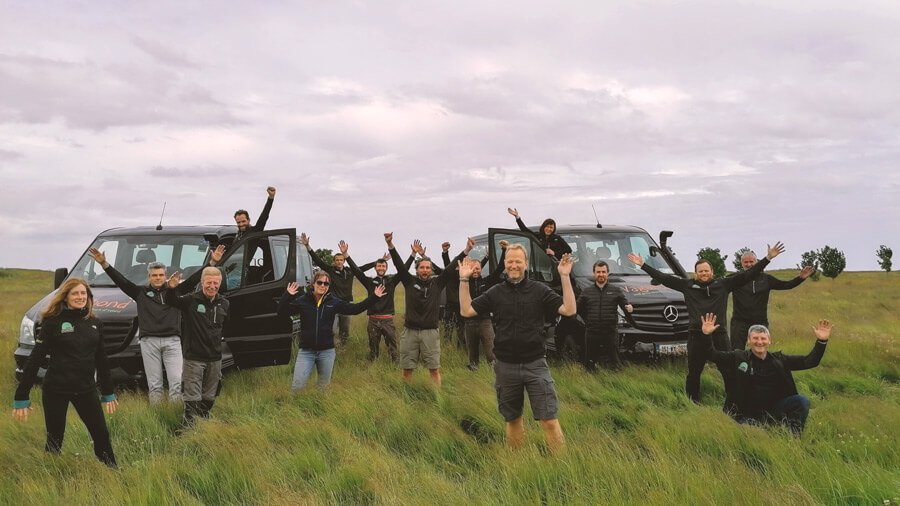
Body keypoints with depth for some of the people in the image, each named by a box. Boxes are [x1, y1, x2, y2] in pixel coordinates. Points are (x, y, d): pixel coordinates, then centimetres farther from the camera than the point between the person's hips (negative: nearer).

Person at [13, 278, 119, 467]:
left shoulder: (95, 323, 6)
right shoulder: (53, 322, -6)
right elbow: (35, 359, -8)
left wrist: (108, 393, 16)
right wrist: (21, 398, -11)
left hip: (86, 390, 4)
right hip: (56, 390, -3)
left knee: (102, 435, 4)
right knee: (54, 440, 7)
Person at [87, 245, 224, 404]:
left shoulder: (175, 291, 12)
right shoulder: (141, 292, 12)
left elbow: (195, 278, 6)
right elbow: (120, 280, 5)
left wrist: (212, 262, -3)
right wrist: (104, 264, -4)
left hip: (172, 341, 0)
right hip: (149, 342, 0)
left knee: (177, 381, -5)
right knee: (154, 384, 4)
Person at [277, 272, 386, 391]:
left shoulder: (334, 302, 1)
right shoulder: (302, 300, -3)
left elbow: (354, 309, 5)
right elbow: (282, 312, -5)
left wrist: (374, 297, 2)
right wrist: (287, 296, -21)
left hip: (327, 351, 2)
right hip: (306, 351, -1)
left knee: (323, 387, 14)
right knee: (296, 388, -7)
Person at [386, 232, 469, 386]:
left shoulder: (437, 283, 5)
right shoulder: (410, 282, 4)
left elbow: (451, 267, -1)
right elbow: (399, 264, -5)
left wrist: (466, 250, -8)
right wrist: (390, 244, -17)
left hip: (430, 332, 0)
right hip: (410, 332, 0)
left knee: (434, 369, 0)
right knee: (407, 369, 5)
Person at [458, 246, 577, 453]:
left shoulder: (540, 290, 0)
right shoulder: (495, 292, 5)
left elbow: (569, 310, -9)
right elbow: (466, 311, 3)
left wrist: (565, 277, -16)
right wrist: (464, 280, -4)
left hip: (535, 364, -2)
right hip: (505, 366, 2)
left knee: (549, 420, -6)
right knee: (513, 419, 15)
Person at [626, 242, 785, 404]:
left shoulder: (723, 284, 6)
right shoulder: (687, 285, 6)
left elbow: (747, 274, 5)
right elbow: (663, 278, 6)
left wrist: (768, 258, 0)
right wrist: (642, 265, 4)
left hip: (719, 335, 0)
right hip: (696, 336, 1)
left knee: (729, 371, -3)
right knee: (693, 373, 11)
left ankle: (732, 405, 8)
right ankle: (692, 403, 28)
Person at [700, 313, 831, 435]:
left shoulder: (779, 359, 7)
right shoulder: (739, 357, 0)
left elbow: (809, 361, 6)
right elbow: (712, 355, -5)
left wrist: (821, 341, -6)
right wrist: (706, 335, -20)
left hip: (775, 409, 3)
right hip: (749, 414, -3)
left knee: (802, 401, -20)